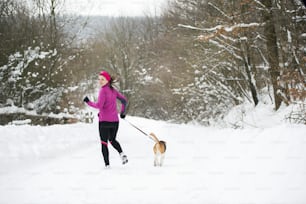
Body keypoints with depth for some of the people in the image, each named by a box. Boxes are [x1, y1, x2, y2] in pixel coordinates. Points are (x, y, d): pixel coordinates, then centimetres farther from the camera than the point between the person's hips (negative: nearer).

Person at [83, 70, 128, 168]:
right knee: (112, 140, 23)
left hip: (104, 121, -6)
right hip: (115, 121, 6)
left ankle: (107, 164, 0)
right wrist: (123, 112, 26)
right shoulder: (113, 90, 10)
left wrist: (88, 102, -7)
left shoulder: (103, 90, -12)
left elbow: (99, 105, -20)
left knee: (104, 143, 4)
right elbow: (124, 100, 15)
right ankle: (122, 153, -2)